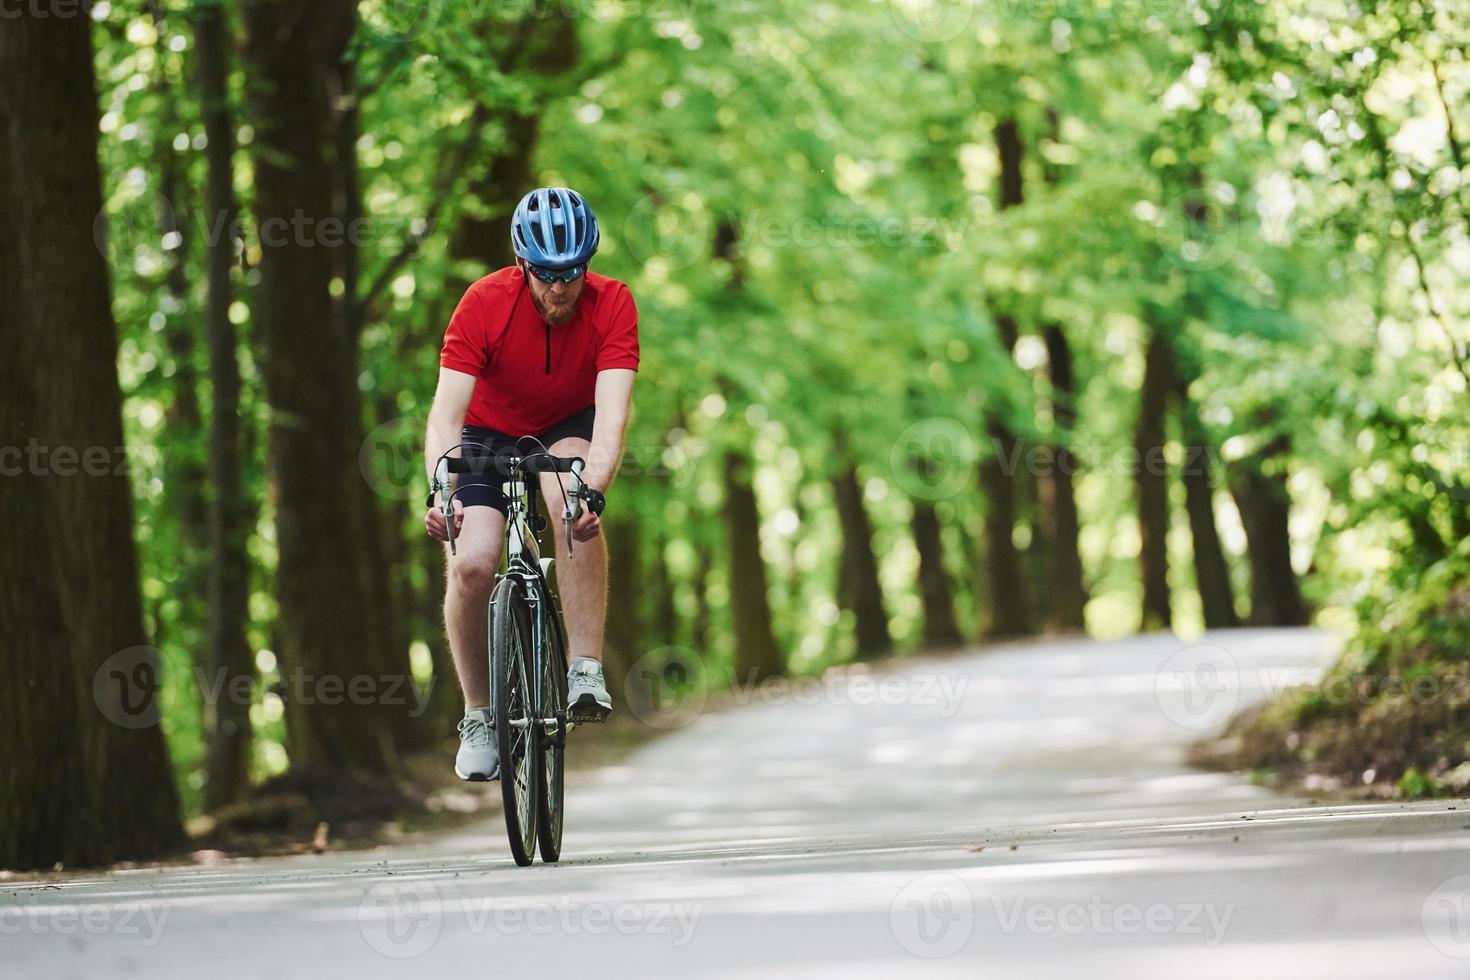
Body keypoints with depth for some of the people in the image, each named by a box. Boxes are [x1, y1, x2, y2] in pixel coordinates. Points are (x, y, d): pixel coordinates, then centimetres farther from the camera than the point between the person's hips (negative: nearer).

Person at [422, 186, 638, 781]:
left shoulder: (612, 305, -25)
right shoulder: (485, 303, -27)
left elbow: (612, 412, -34)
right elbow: (446, 414, -32)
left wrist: (594, 490, -52)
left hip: (569, 431, 0)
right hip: (490, 435, 0)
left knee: (572, 502, -35)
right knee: (472, 565, -20)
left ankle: (586, 670, -29)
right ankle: (479, 716, 0)